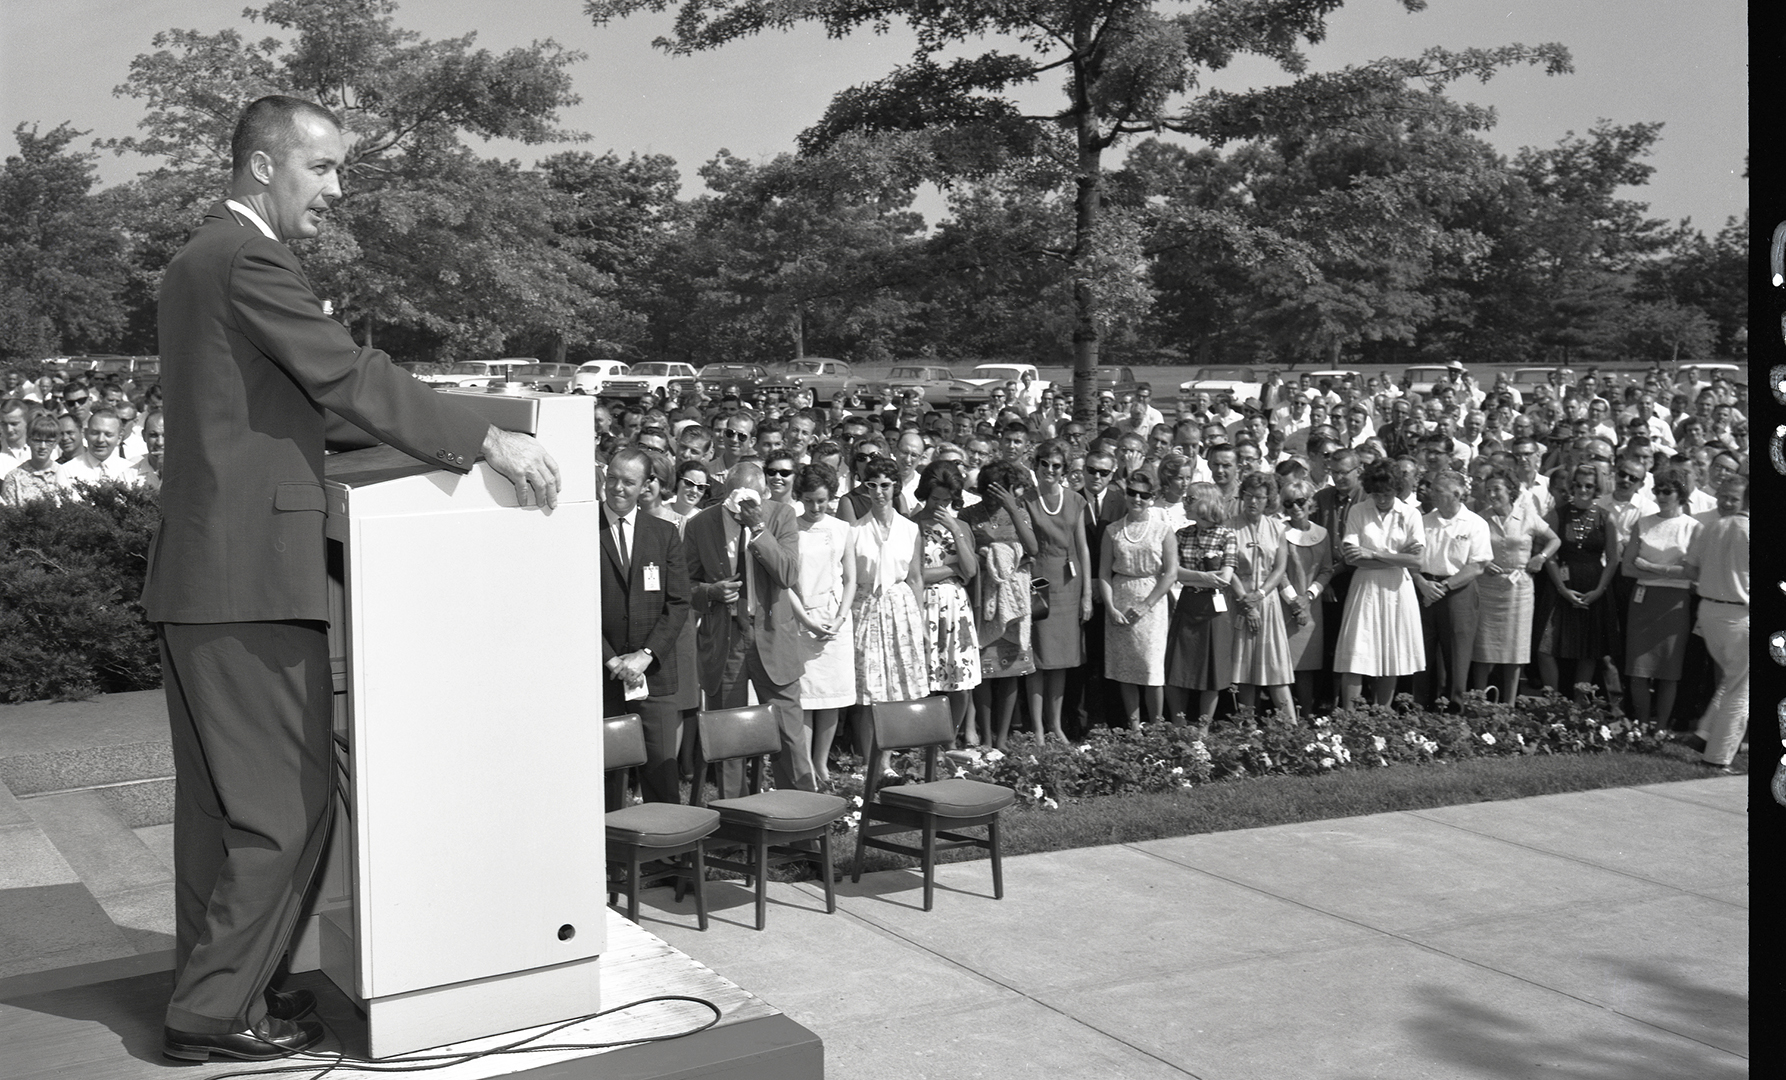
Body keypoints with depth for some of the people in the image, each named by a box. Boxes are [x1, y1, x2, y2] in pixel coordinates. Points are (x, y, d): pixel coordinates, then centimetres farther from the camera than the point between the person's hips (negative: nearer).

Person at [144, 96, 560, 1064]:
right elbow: (349, 376, -19)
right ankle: (217, 1012, 4)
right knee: (285, 802, -3)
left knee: (217, 798, 16)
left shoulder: (195, 260, 18)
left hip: (197, 573, 11)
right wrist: (489, 441, -18)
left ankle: (209, 992, 24)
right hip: (250, 572, -10)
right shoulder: (247, 261, -13)